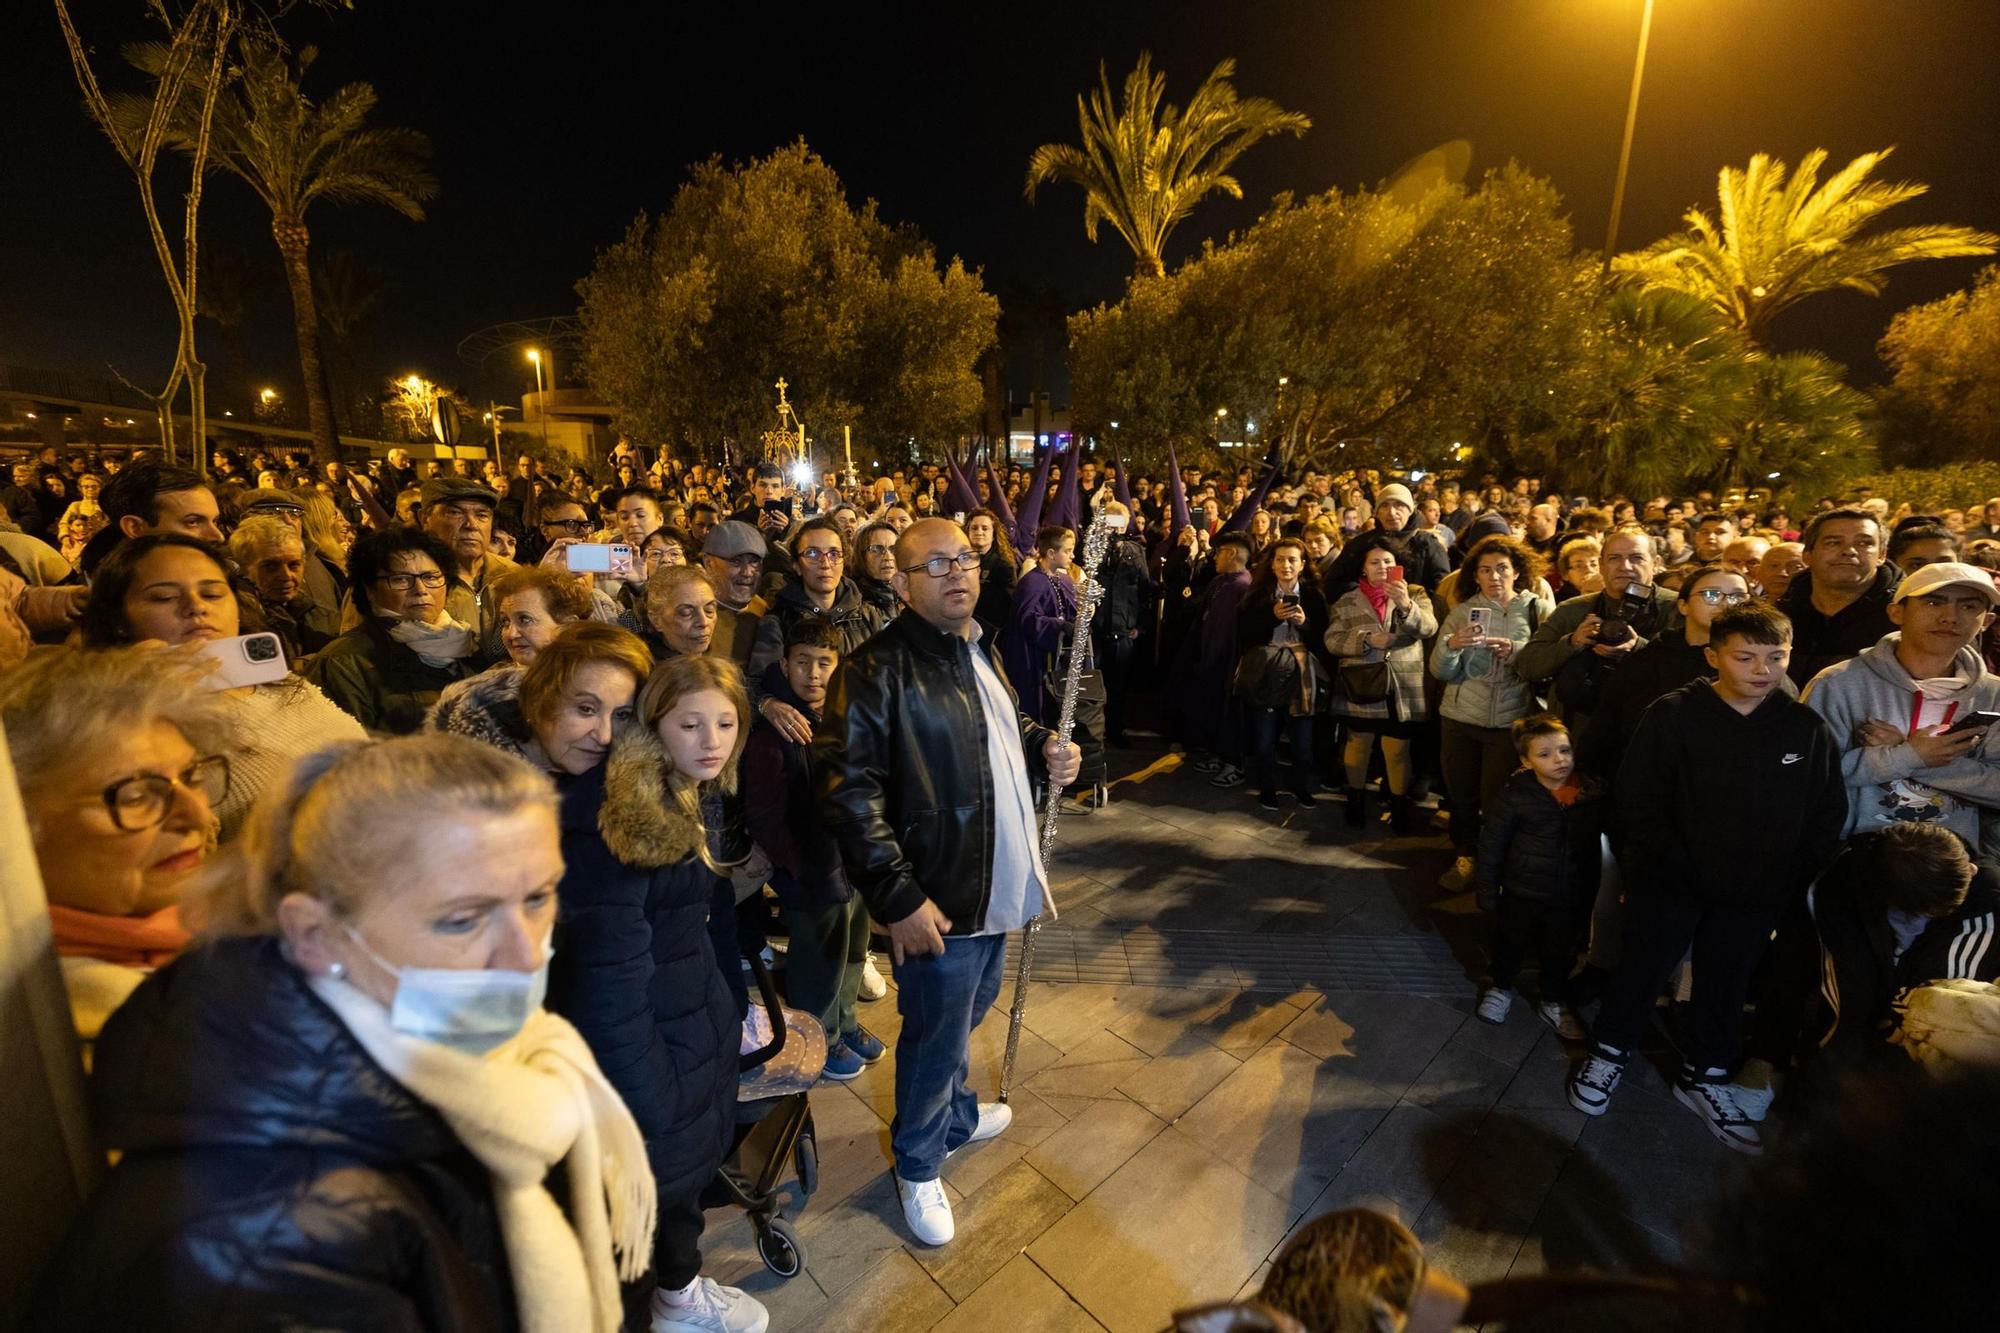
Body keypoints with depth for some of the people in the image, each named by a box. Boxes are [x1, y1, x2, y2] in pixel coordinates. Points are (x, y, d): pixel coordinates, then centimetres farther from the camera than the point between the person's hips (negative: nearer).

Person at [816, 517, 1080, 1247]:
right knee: (937, 1037, 10)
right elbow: (848, 789, -25)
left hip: (995, 882, 8)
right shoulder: (878, 670, -21)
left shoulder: (978, 651, 7)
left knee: (969, 1007, 27)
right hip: (935, 900, -8)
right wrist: (899, 897, -25)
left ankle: (958, 1113, 54)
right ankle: (918, 1165, 38)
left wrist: (1046, 747, 3)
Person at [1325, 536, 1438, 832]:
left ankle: (1400, 809, 22)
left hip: (1402, 691, 0)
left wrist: (1406, 605, -30)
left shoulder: (1414, 593, 5)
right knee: (1358, 745, 12)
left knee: (1398, 752, 5)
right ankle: (1356, 801, 30)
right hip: (1361, 689, 1)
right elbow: (1332, 640, -3)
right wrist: (1367, 640, -17)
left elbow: (1428, 628, -12)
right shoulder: (1347, 601, 5)